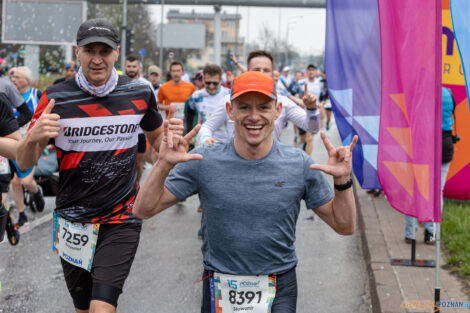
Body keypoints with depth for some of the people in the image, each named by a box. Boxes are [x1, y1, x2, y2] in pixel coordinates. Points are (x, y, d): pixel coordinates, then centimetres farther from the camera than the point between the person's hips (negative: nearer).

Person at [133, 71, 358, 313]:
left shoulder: (299, 164, -5)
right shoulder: (203, 161, -7)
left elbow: (345, 227, 0)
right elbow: (143, 210, -6)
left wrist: (342, 180, -17)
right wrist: (163, 165, -21)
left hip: (279, 292, 0)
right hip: (219, 291, 0)